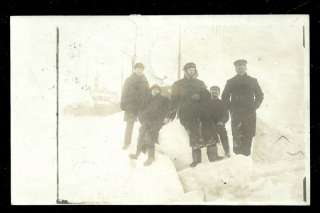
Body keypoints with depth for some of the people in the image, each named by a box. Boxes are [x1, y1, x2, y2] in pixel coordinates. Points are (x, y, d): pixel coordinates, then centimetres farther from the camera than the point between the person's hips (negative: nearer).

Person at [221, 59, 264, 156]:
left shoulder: (253, 81, 12)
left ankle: (247, 155, 4)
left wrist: (254, 107, 7)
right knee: (237, 136, -6)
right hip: (236, 114, -1)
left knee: (248, 136, -2)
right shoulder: (230, 82, 10)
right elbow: (224, 97, 13)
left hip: (250, 114, 1)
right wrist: (230, 108, 3)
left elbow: (260, 95, 18)